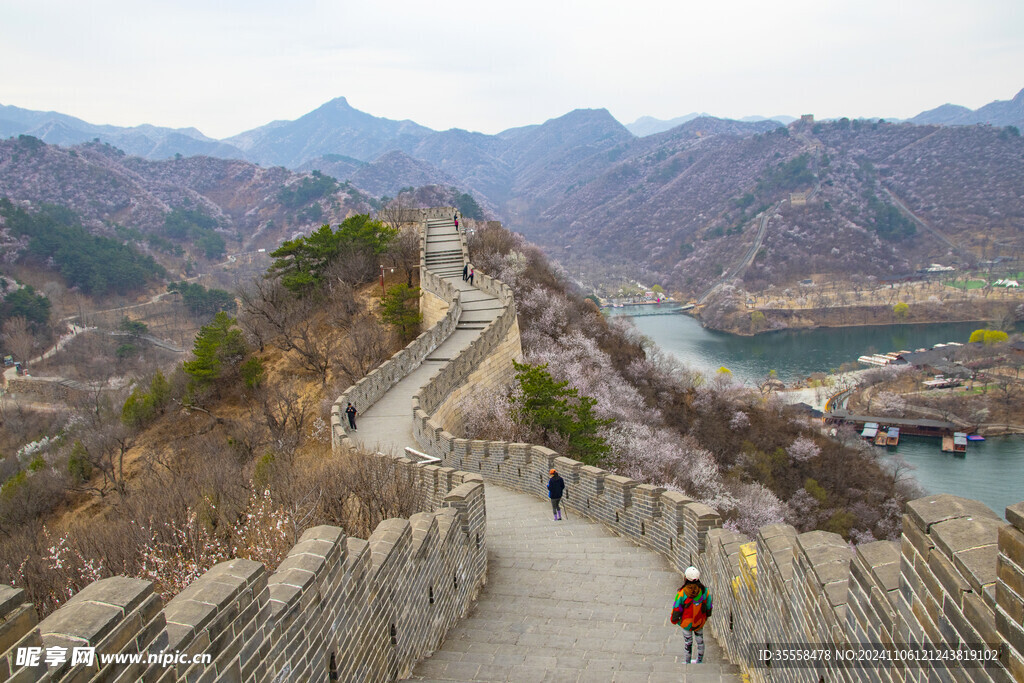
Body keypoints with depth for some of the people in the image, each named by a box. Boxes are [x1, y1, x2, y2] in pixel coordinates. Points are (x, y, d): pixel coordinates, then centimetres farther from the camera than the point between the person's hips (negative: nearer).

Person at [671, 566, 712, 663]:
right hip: (700, 622, 2)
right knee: (700, 640, 26)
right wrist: (707, 616, 16)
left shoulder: (682, 593, -28)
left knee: (688, 642, 20)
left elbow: (676, 608, -17)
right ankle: (700, 660, 44)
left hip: (686, 622, -2)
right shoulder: (704, 591, -21)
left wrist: (674, 620, 2)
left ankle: (688, 662, 37)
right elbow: (708, 605, -4)